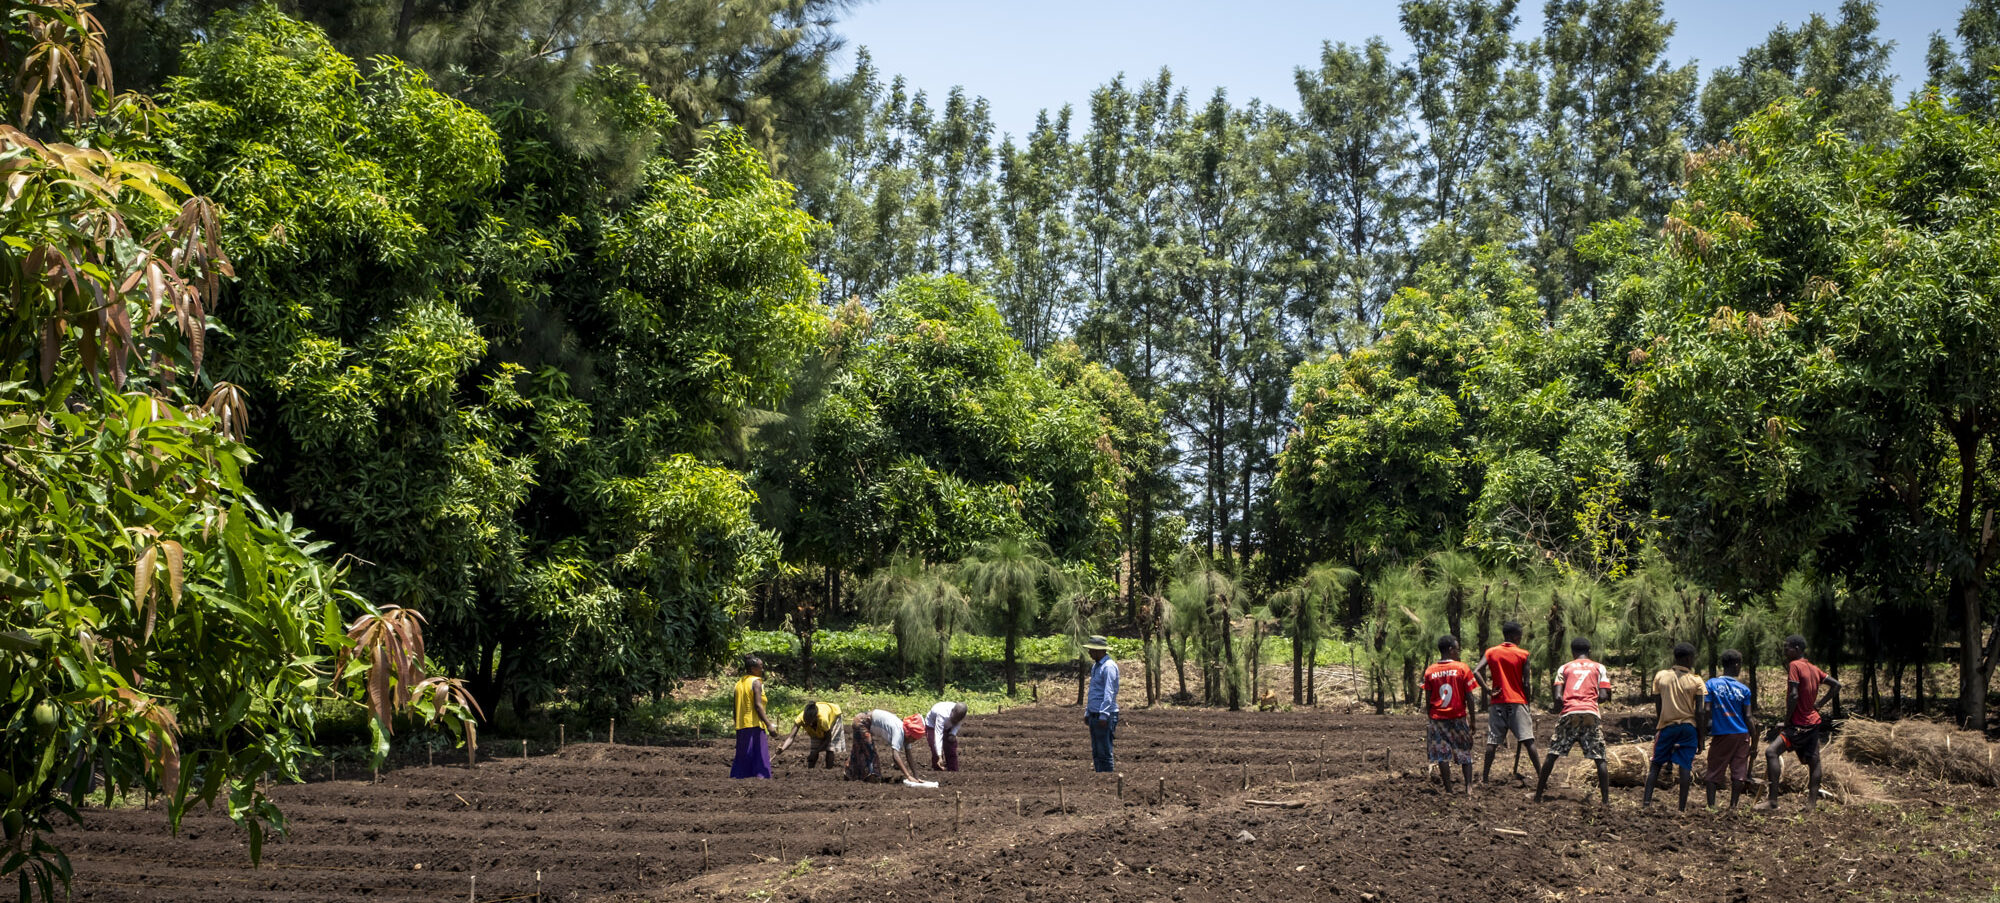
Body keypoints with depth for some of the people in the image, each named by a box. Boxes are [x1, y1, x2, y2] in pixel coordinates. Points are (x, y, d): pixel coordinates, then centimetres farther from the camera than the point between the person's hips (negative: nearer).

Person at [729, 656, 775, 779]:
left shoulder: (739, 683, 15)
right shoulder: (756, 682, -7)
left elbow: (735, 708, 16)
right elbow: (758, 705, -17)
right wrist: (768, 724, -20)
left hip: (741, 727, 7)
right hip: (755, 724, -7)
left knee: (742, 757, 11)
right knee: (760, 756, -6)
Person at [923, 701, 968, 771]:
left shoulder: (959, 713, -27)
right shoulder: (942, 715, -44)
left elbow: (958, 724, 0)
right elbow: (938, 737, -47)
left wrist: (953, 734, -21)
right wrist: (940, 757, -52)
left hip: (948, 728, 5)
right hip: (932, 726, -5)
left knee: (952, 753, 0)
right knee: (936, 754, -14)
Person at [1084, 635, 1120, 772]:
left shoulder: (1109, 666, -13)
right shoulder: (1095, 666, 18)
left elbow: (1109, 693, -19)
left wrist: (1104, 715, -24)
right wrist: (1087, 712, 24)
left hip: (1104, 715, -10)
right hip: (1094, 715, 10)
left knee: (1104, 753, -8)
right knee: (1096, 753, 10)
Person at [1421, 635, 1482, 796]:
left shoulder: (1430, 671, 0)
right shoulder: (1462, 668, -7)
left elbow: (1428, 699, 3)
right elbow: (1469, 697, -5)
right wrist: (1472, 719, 3)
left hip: (1438, 718, 1)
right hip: (1458, 717, -1)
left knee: (1442, 755, 5)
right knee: (1465, 753, 11)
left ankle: (1448, 789, 3)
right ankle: (1469, 787, 1)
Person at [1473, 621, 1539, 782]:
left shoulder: (1491, 652, 6)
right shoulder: (1523, 654, -2)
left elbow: (1476, 672, -8)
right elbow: (1526, 684, -3)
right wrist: (1528, 702, 7)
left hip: (1497, 703, 3)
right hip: (1517, 702, -3)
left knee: (1492, 741, 5)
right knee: (1528, 741, -4)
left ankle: (1485, 775, 4)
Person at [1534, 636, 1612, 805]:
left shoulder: (1564, 668, 16)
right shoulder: (1599, 668, 15)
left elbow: (1558, 696, 4)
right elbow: (1603, 697, 4)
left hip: (1569, 713, 1)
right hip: (1591, 713, 0)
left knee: (1552, 754, 8)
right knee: (1599, 758, 4)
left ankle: (1538, 794, 6)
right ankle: (1606, 799, -4)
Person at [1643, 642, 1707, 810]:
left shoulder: (1660, 677, 0)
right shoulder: (1696, 681, -5)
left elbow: (1657, 707, 3)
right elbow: (1699, 712, -6)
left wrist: (1655, 729, 13)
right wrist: (1701, 736, 1)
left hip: (1666, 726, 1)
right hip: (1689, 727, -1)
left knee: (1656, 765, 10)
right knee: (1685, 767, 2)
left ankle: (1646, 801, 2)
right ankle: (1682, 807, 0)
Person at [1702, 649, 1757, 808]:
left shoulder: (1711, 684, -3)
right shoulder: (1744, 689, -1)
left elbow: (1706, 711, -9)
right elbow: (1747, 717, -2)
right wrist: (1754, 739, 5)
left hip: (1720, 735, -1)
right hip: (1741, 735, 1)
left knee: (1714, 772, 5)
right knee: (1739, 772, 6)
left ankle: (1711, 805, -1)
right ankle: (1733, 806, 4)